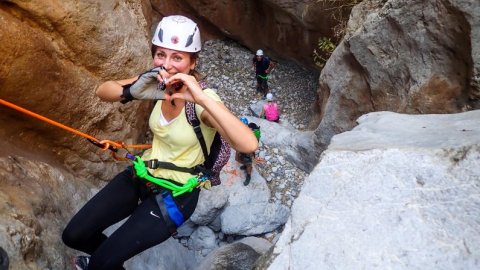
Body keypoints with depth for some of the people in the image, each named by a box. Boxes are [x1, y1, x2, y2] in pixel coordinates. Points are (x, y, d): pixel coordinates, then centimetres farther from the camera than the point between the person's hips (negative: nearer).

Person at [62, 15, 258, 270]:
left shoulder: (203, 99, -26)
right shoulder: (159, 83, -9)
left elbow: (249, 144, -40)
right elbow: (102, 91, -11)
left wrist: (202, 99, -49)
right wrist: (132, 91, -33)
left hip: (177, 193, -5)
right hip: (143, 175, 6)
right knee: (73, 236, 7)